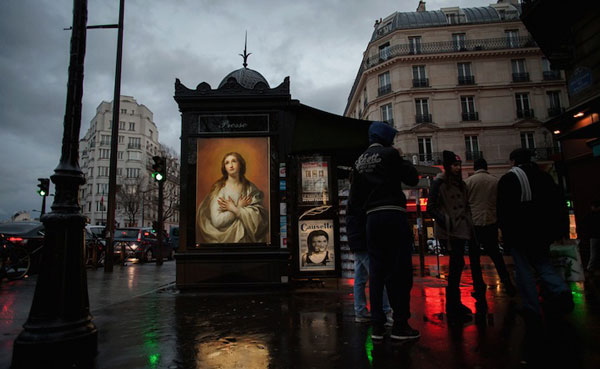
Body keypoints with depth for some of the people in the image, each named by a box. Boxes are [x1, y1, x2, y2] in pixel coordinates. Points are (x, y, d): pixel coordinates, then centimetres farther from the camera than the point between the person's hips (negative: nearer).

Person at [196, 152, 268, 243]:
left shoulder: (250, 188, 2)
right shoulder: (219, 188, -3)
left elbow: (258, 218, -6)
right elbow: (216, 221, -11)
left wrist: (234, 209, -9)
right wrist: (240, 208, -6)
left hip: (246, 238, 1)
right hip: (225, 237, -1)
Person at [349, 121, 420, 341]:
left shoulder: (359, 161, 14)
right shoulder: (389, 154, -3)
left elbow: (354, 197, 13)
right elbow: (412, 179, 1)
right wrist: (402, 161, 15)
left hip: (372, 218, 6)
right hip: (394, 214, -5)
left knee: (376, 271, 7)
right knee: (400, 270, 0)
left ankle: (377, 326, 11)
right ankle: (400, 325, 4)